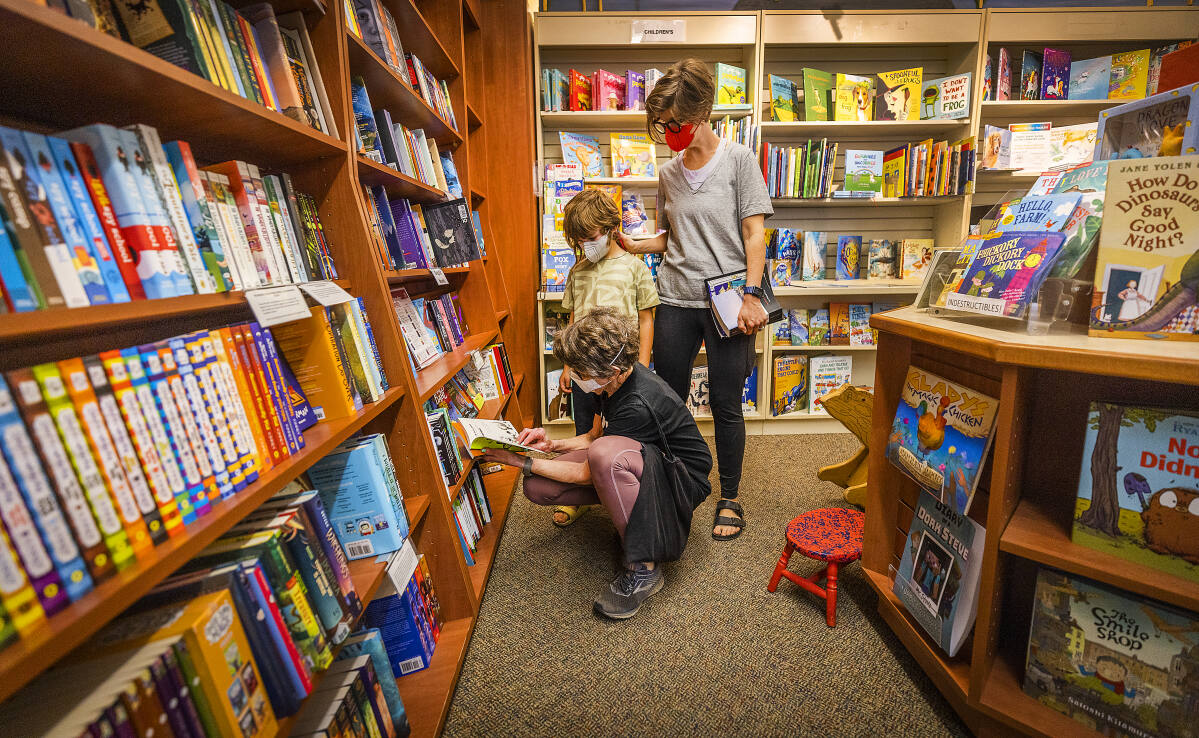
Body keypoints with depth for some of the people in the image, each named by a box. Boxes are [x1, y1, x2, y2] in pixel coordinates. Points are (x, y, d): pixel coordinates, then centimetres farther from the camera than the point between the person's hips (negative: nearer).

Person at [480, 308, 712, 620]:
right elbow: (594, 436, 11)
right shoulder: (615, 380, -6)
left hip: (683, 481, -8)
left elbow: (585, 475, -22)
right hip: (635, 465, 9)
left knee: (605, 453, -42)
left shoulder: (638, 405, -33)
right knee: (537, 487, -8)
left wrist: (522, 461, -15)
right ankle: (632, 515, 7)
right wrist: (552, 444, -6)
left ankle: (644, 569, -25)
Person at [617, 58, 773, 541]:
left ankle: (729, 499, 20)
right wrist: (634, 246, 2)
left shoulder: (738, 160, 0)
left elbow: (754, 234, -5)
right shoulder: (668, 174, 13)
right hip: (675, 300, 5)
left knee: (725, 403, 2)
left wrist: (751, 294, -14)